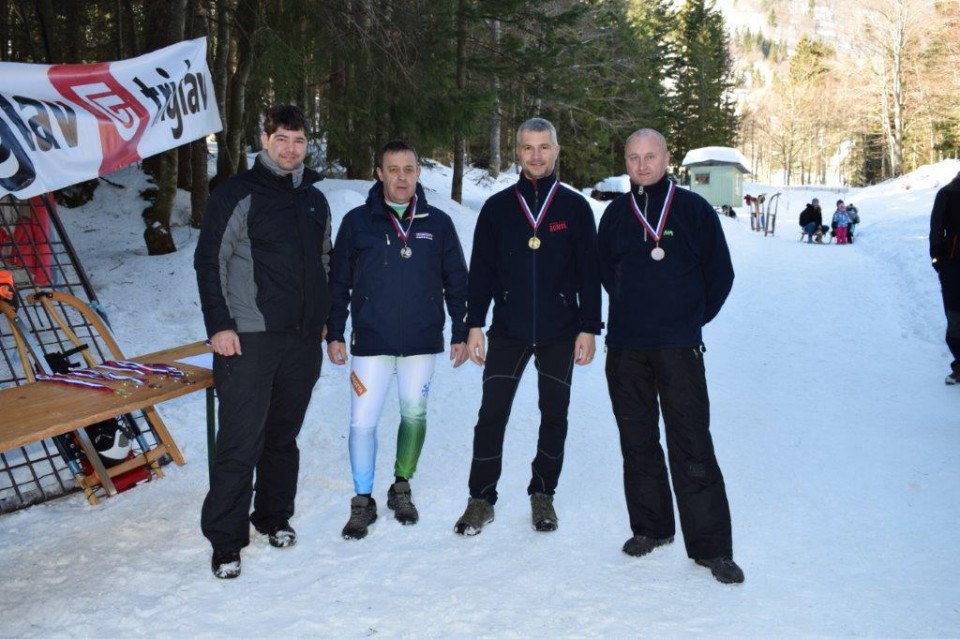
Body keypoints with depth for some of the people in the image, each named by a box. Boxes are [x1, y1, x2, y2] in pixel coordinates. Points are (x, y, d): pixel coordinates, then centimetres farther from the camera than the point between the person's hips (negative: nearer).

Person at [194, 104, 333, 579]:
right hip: (248, 338, -5)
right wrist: (219, 324, -12)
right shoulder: (237, 194, -3)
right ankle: (226, 540, 7)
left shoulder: (315, 200, 15)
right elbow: (209, 260, -6)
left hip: (303, 339, 6)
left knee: (284, 435, 15)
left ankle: (274, 517, 30)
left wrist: (324, 319, 17)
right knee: (241, 443, -5)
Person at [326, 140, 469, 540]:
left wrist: (460, 334, 5)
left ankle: (401, 488, 32)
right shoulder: (357, 222, -1)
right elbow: (339, 283, 3)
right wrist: (334, 334, 1)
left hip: (422, 342, 1)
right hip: (371, 342, -1)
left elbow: (456, 283, 6)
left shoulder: (438, 223, 2)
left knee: (414, 416, 12)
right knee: (362, 422, -1)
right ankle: (363, 501, 16)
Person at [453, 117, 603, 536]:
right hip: (507, 331, 0)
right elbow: (480, 270, 5)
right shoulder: (498, 207, 4)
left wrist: (588, 328, -3)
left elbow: (589, 272, 2)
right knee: (491, 416, 0)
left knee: (554, 416, 9)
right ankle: (481, 499, 14)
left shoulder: (574, 207, 3)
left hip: (560, 333, 0)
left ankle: (543, 494, 26)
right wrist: (474, 324, -1)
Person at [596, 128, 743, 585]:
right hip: (624, 348, 4)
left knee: (692, 448, -4)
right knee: (637, 443, 11)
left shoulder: (693, 209, 1)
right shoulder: (615, 214, 9)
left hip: (679, 348, -3)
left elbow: (720, 273, 6)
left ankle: (711, 546, 7)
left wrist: (692, 318, 5)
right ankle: (649, 527, 26)